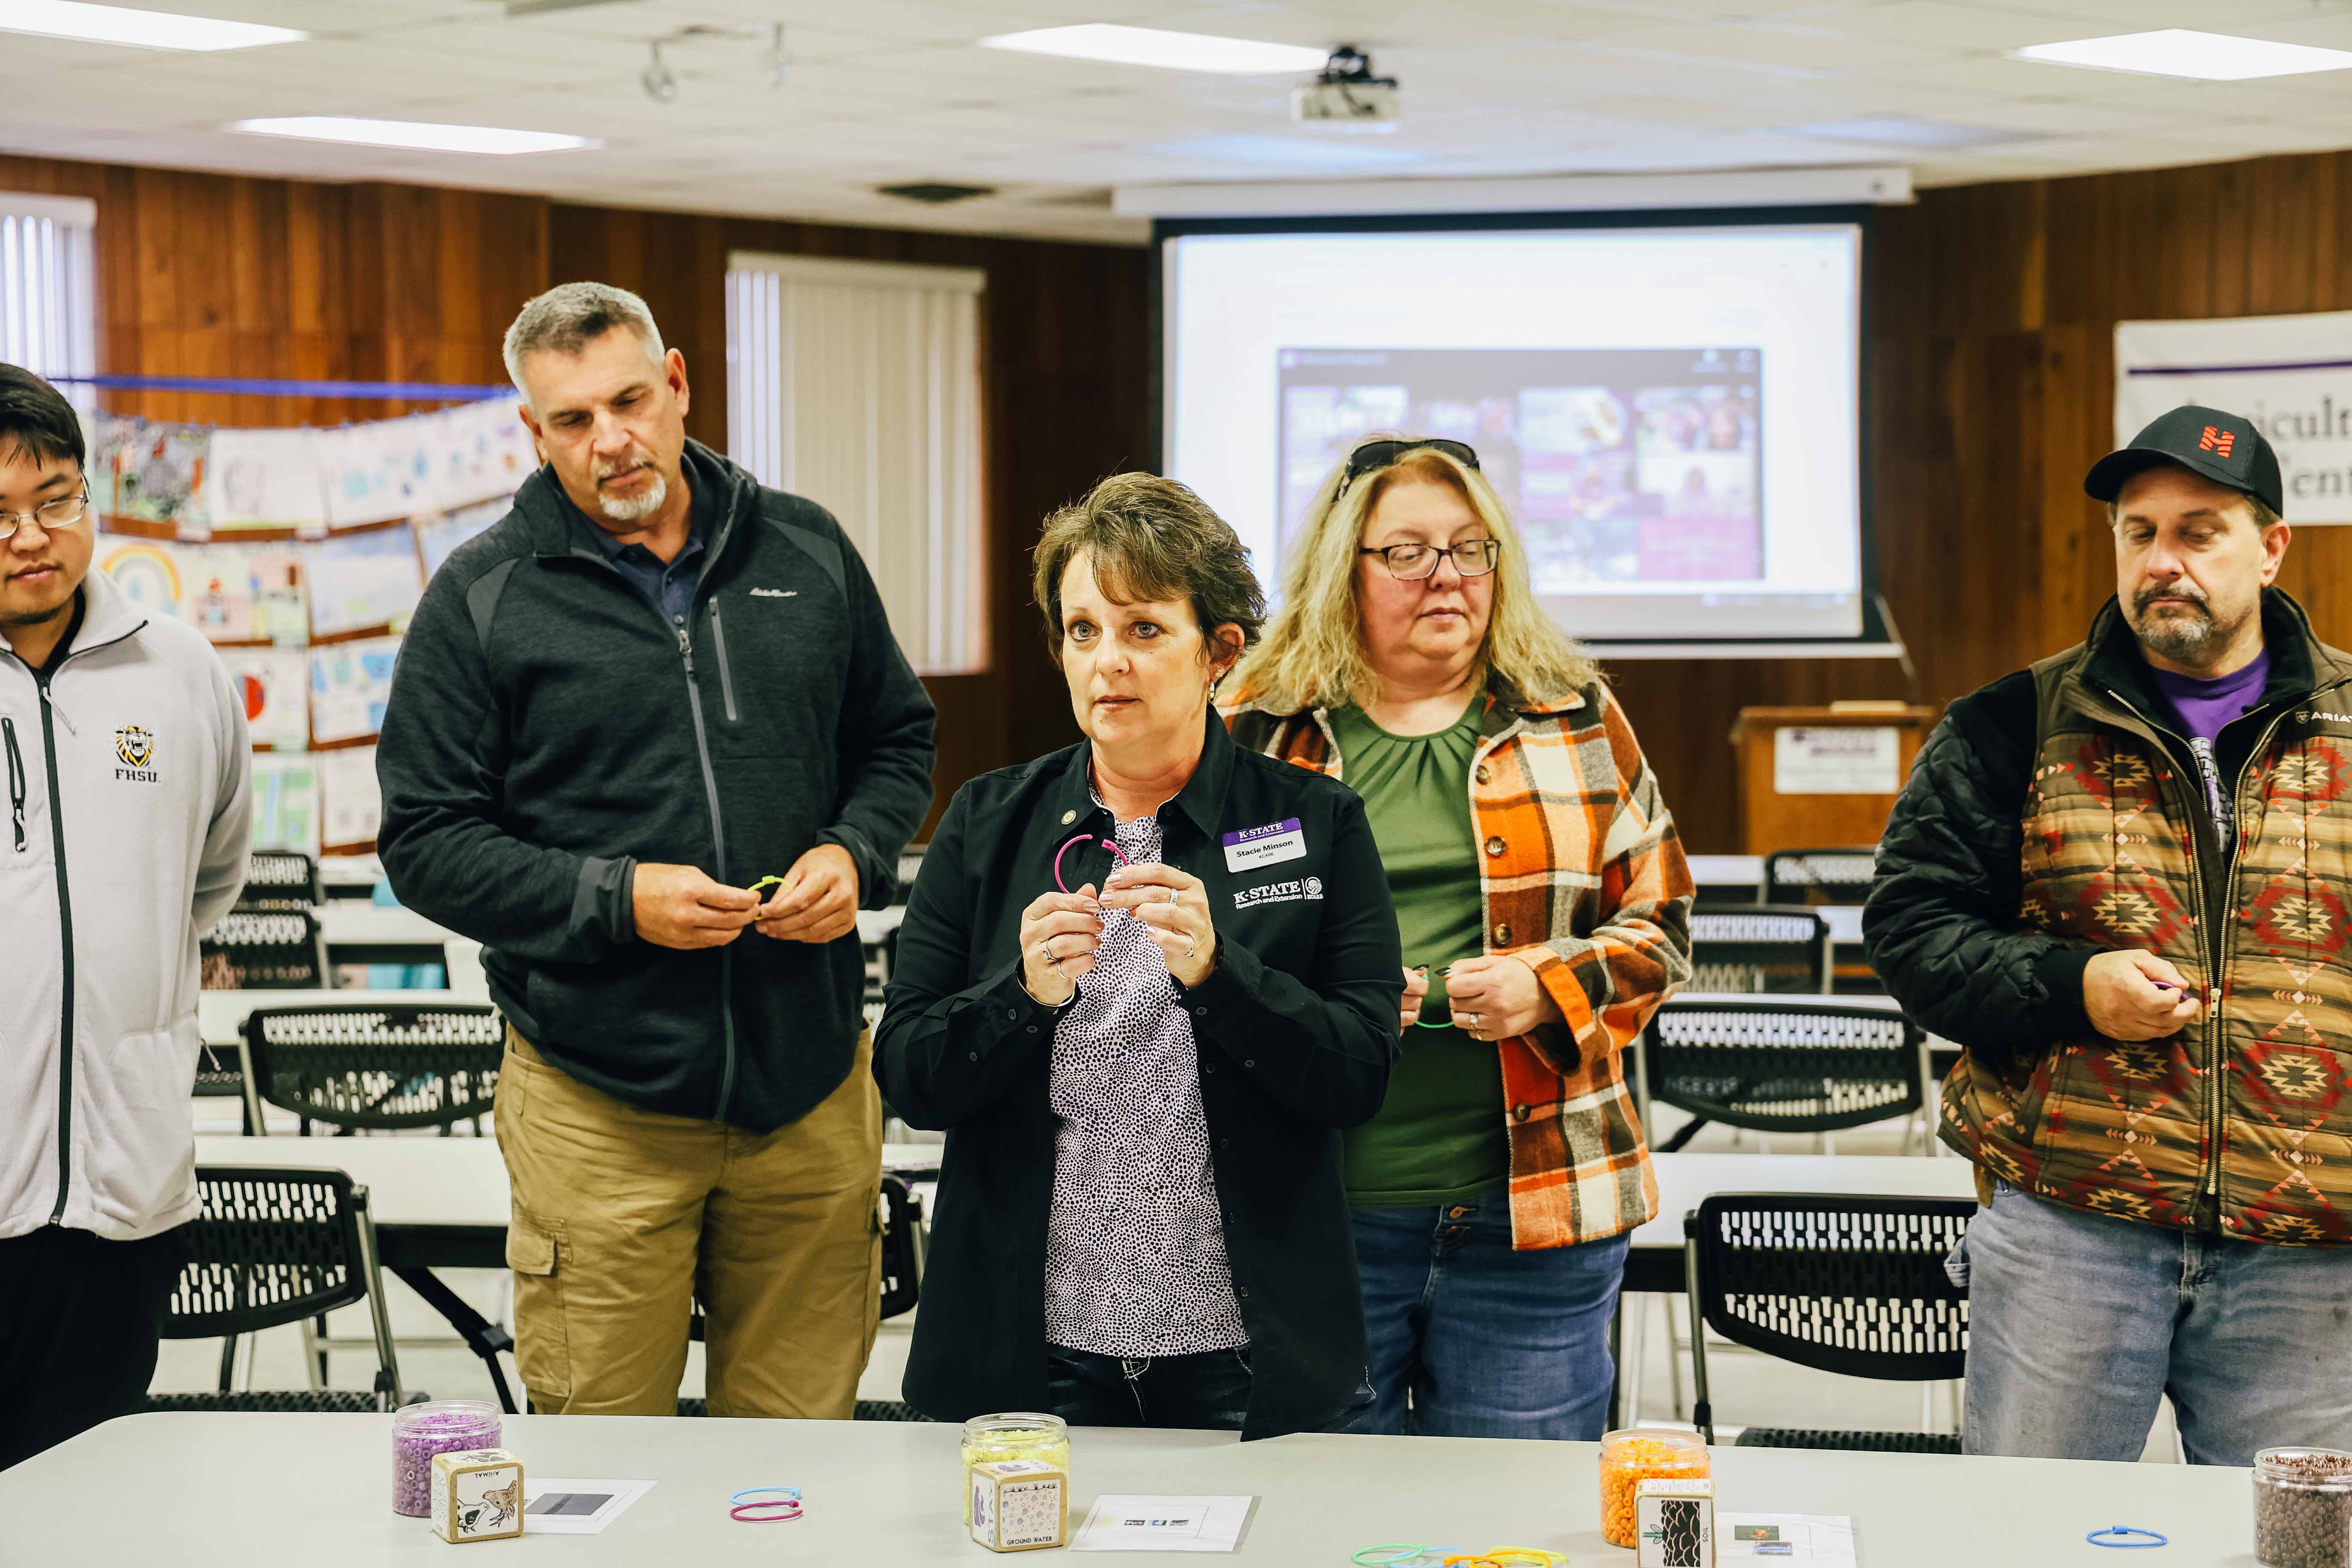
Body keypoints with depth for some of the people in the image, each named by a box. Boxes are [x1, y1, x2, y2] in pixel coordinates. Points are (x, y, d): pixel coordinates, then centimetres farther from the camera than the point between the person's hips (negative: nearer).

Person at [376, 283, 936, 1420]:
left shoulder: (807, 553, 9)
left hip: (811, 1080, 3)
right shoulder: (481, 599, -2)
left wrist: (856, 855, -2)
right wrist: (617, 899, -15)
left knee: (806, 1443, 11)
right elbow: (426, 841, -3)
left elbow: (898, 741, 19)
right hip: (597, 1097, -3)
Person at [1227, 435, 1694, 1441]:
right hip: (1314, 1213, 0)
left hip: (1530, 1204, 1)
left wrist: (1547, 988, -10)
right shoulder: (1260, 732, 4)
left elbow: (1658, 924, 9)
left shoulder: (1575, 721, 7)